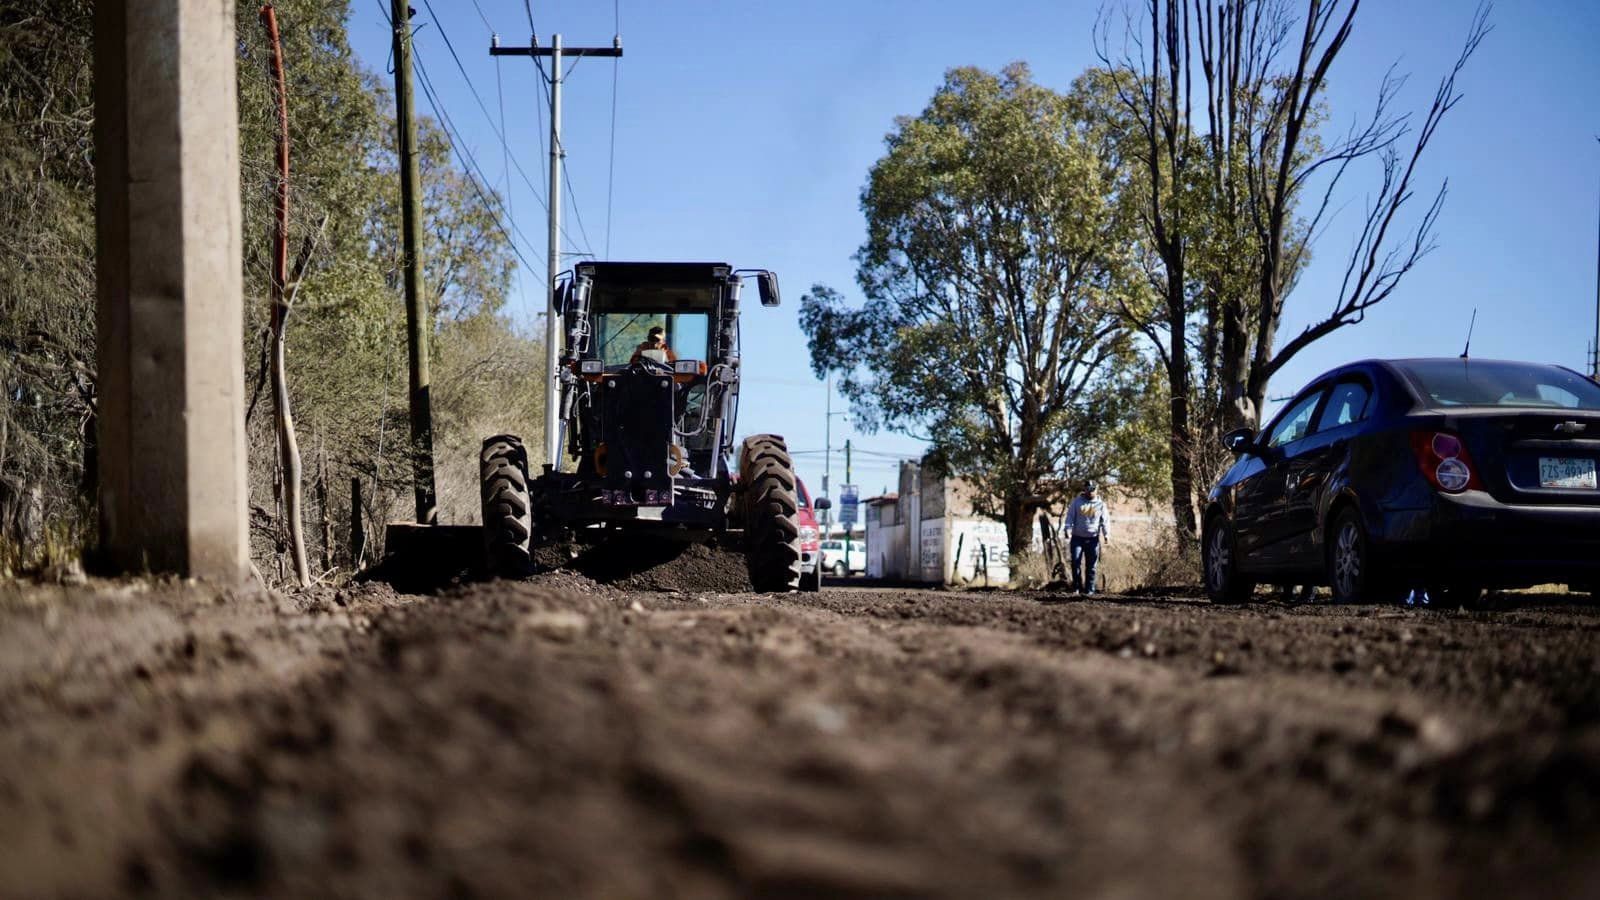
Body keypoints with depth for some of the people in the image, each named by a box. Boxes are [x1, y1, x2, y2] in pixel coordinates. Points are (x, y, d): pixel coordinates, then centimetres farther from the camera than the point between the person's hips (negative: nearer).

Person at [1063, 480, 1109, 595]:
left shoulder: (1100, 504, 6)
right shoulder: (1076, 501, 6)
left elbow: (1105, 520, 4)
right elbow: (1070, 517, 3)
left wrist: (1106, 534, -12)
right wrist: (1068, 531, -11)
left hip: (1093, 539, 0)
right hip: (1077, 538, 0)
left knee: (1091, 566, 0)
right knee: (1076, 563, -9)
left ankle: (1089, 589, 6)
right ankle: (1077, 587, 3)